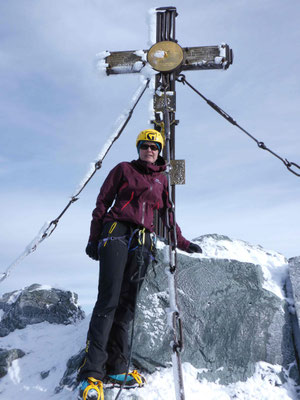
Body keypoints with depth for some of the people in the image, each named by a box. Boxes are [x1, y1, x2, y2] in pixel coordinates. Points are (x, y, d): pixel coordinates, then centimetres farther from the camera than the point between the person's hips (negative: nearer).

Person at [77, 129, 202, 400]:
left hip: (142, 241, 4)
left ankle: (116, 369, 3)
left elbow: (167, 215, 26)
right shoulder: (124, 169, 11)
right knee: (109, 300, -15)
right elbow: (103, 203, 8)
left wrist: (183, 243, 23)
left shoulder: (161, 179, 21)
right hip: (116, 232, -4)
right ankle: (91, 373, -14)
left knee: (127, 304, 0)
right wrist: (94, 239, 3)